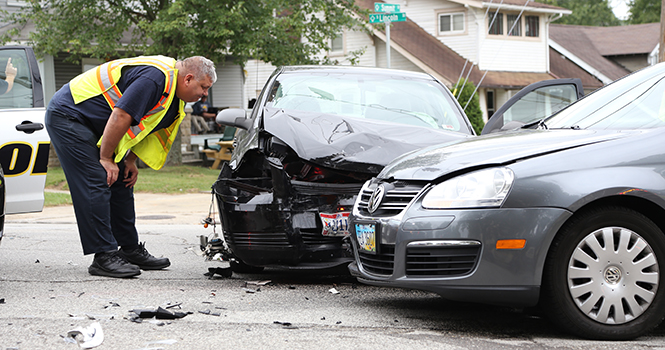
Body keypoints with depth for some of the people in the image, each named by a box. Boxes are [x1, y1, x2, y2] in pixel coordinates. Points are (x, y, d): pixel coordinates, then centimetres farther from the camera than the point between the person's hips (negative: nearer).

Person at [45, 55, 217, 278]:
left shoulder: (172, 88, 7)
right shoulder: (155, 78, -26)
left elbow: (141, 123, 17)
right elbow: (120, 117, -29)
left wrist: (130, 161, 9)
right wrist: (105, 159, -20)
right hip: (67, 116, -10)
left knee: (121, 184, 9)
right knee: (96, 185, -15)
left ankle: (131, 250, 16)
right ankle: (104, 256, -14)